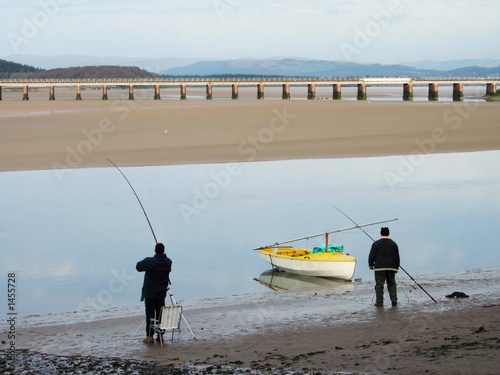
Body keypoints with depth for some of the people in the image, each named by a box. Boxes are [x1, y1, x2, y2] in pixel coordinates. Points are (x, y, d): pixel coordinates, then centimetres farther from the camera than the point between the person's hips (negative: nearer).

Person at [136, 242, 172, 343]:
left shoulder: (149, 261, -18)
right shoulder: (168, 262, -4)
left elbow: (138, 267, -5)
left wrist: (144, 262, 13)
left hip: (150, 293, -4)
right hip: (162, 292, 4)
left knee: (150, 314, -1)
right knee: (160, 314, 11)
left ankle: (150, 336, -1)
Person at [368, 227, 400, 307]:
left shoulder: (376, 243, -2)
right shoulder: (393, 244, 9)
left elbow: (372, 256, -2)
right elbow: (397, 257, 13)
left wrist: (371, 265, 10)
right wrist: (396, 267, 21)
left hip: (379, 268, -3)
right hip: (391, 267, 3)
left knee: (379, 285, -1)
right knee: (392, 285, 8)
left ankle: (379, 302, -2)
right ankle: (394, 301, 4)